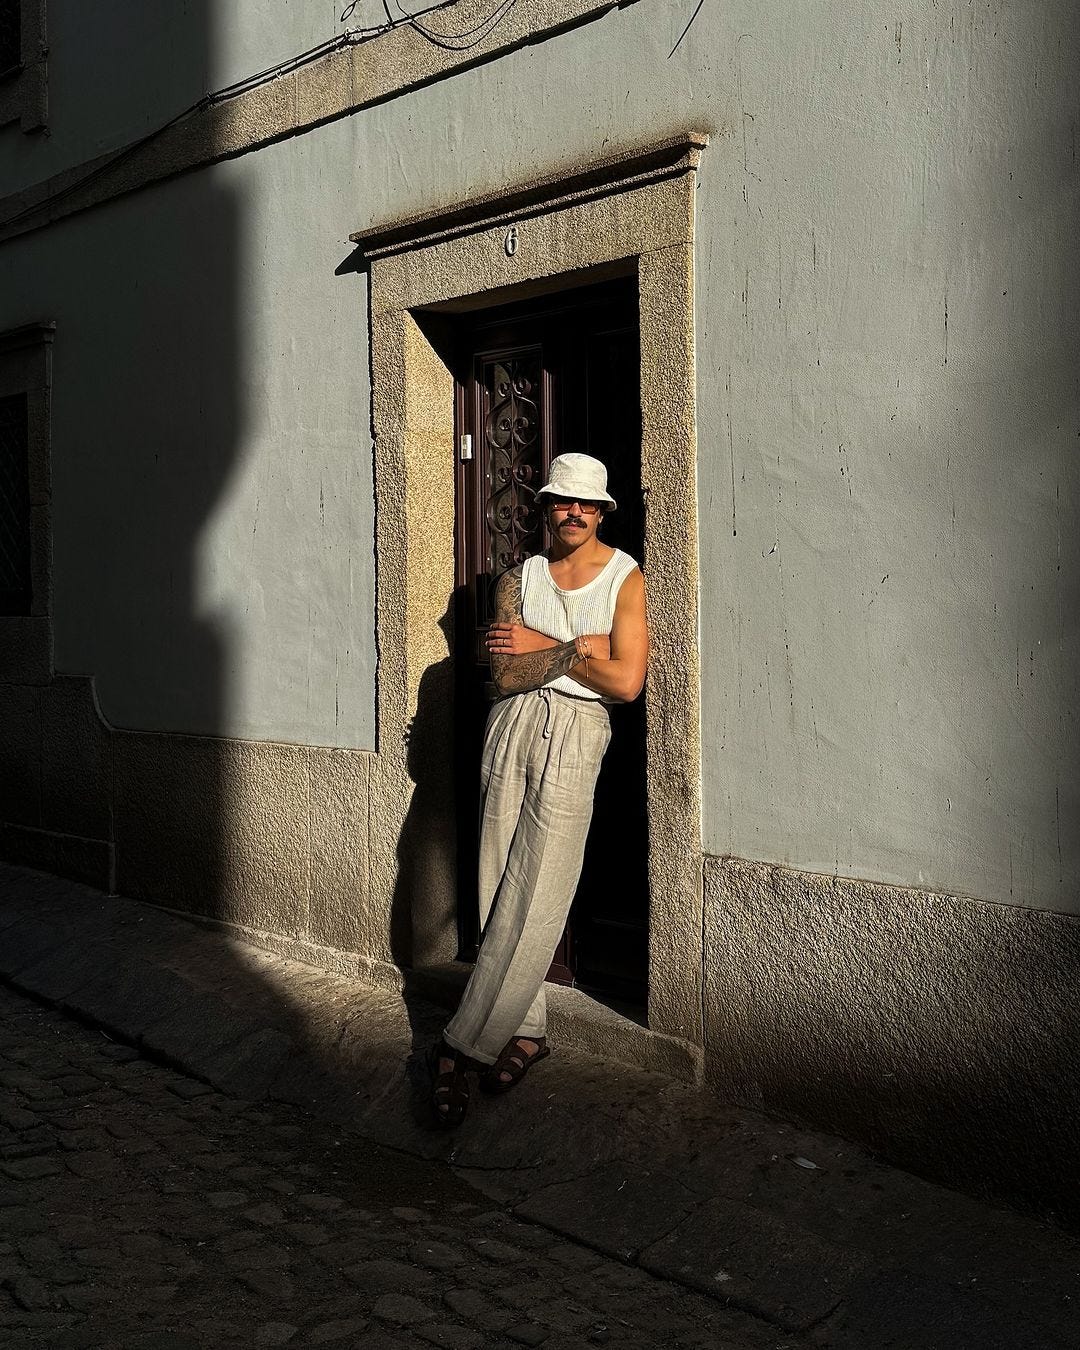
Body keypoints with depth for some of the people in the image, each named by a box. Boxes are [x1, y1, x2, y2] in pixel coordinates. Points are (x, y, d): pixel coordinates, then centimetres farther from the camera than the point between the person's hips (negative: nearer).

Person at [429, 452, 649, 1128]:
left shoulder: (625, 578, 3)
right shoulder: (519, 578, 13)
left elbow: (626, 682, -8)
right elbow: (507, 674, 1)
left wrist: (540, 645, -3)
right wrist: (577, 648, -7)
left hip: (576, 733, -4)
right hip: (512, 726, 4)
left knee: (532, 899, -9)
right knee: (500, 890, 1)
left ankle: (463, 1047, -3)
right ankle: (528, 1029, 14)